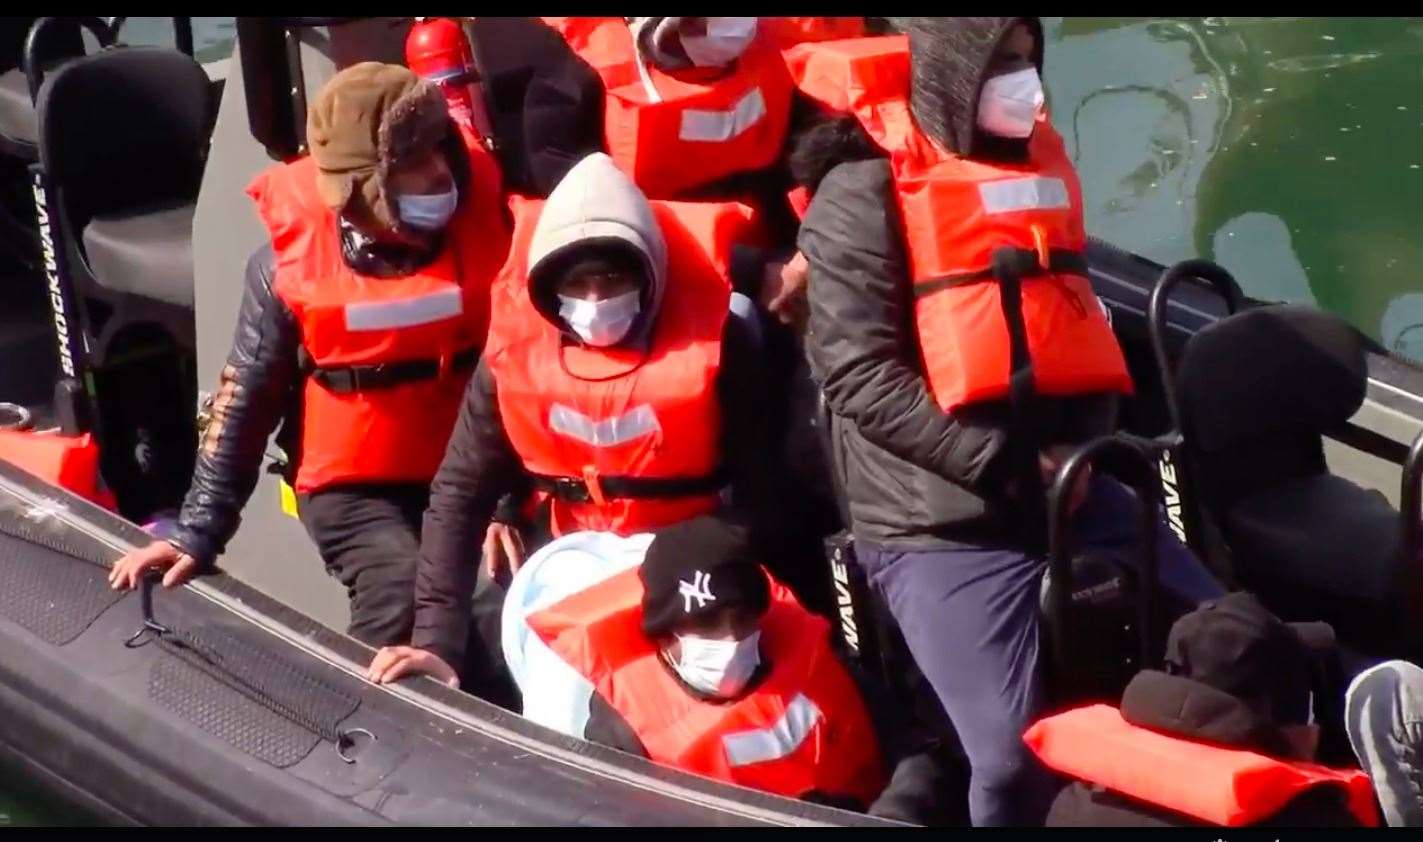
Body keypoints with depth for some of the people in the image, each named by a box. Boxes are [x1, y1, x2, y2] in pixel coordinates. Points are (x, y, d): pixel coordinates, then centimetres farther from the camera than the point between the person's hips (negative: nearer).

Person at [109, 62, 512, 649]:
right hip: (355, 486, -2)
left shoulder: (481, 215, -11)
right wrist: (200, 530, -2)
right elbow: (244, 400, -2)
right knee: (403, 605, -27)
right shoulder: (291, 259, -13)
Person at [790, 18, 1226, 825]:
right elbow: (860, 374, -15)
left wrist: (1083, 446, 2)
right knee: (1016, 756, -13)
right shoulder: (867, 188, -7)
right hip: (941, 519, -7)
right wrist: (1004, 466, -19)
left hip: (1066, 493, 7)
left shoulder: (1037, 159, 14)